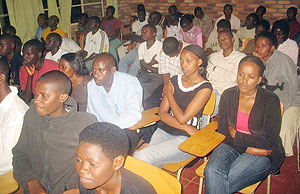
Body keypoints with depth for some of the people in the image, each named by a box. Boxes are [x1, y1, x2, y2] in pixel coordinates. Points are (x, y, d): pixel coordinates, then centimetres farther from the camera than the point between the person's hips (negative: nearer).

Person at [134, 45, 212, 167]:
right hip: (164, 131, 5)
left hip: (185, 139, -5)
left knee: (140, 157, -23)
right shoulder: (175, 81, 11)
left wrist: (169, 94, 0)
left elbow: (182, 118, -13)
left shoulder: (205, 88, -5)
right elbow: (162, 113, 3)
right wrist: (185, 127, -11)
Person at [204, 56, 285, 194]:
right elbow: (222, 132, 0)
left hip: (262, 155, -3)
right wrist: (247, 147, -12)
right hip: (231, 146, 3)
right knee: (212, 172, -29)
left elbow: (269, 142, -12)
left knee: (223, 182, -26)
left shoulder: (271, 100, -7)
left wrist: (236, 135, -8)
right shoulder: (228, 95, 2)